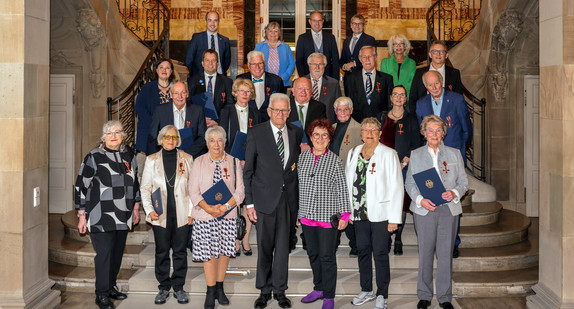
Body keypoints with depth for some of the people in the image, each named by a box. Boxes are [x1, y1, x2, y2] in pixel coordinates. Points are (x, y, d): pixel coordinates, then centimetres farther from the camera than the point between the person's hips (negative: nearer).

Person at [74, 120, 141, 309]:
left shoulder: (128, 155, 9)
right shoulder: (94, 157, -7)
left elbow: (134, 183, 21)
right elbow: (81, 186, -6)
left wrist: (136, 208, 19)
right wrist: (82, 216, -8)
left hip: (123, 216, 5)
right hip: (101, 217, -5)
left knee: (117, 253, 12)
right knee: (104, 254, -6)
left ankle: (111, 287, 27)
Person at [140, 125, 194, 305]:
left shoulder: (187, 159, 5)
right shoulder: (152, 160, 7)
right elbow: (145, 187, 8)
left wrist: (191, 212, -2)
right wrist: (149, 209, -5)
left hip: (181, 214, 0)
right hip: (160, 215, 0)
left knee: (180, 251, 5)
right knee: (162, 252, 6)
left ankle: (178, 287, 16)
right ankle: (164, 287, 17)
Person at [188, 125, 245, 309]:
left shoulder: (234, 163, 5)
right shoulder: (199, 162, 3)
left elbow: (240, 191, 0)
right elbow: (193, 191, -2)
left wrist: (225, 207, -16)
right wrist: (208, 208, -17)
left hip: (228, 216, 1)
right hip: (204, 216, -1)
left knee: (224, 251, 6)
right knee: (209, 253, -3)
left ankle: (220, 289, 20)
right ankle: (210, 293, 8)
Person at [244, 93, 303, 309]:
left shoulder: (296, 133, 6)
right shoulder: (256, 133, -3)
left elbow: (297, 165, 11)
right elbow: (248, 170, -1)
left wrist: (299, 201, 5)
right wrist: (249, 202, -6)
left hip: (288, 199, 2)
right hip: (265, 198, -2)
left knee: (283, 246, 8)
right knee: (264, 247, 6)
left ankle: (280, 291, 20)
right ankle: (264, 291, 20)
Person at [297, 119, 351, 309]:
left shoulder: (335, 160, -4)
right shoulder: (302, 157, 6)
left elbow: (342, 189, -2)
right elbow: (299, 185, 12)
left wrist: (345, 214, -5)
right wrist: (298, 212, 12)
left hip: (328, 215, -4)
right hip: (307, 215, 4)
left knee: (327, 256, 0)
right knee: (313, 254, 14)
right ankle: (319, 288, 30)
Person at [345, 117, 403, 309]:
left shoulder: (389, 154, -4)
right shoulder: (353, 153, 11)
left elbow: (396, 187, -7)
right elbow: (347, 183, 15)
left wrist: (394, 218, -11)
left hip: (380, 214, -5)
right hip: (359, 214, 5)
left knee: (380, 254, -1)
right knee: (363, 251, 11)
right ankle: (366, 291, 25)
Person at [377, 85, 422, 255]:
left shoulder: (411, 119, 6)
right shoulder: (382, 118, 13)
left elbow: (415, 145, 2)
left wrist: (404, 162, -9)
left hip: (403, 167, -1)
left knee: (401, 203, -3)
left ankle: (398, 240, 6)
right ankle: (386, 239, 9)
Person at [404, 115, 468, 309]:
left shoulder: (454, 154, 10)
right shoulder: (415, 155, 9)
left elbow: (463, 181, 9)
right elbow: (409, 183, 6)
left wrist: (454, 193, -12)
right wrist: (420, 199, -11)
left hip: (449, 209, 1)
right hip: (424, 210, 0)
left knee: (445, 253, 1)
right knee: (425, 253, 1)